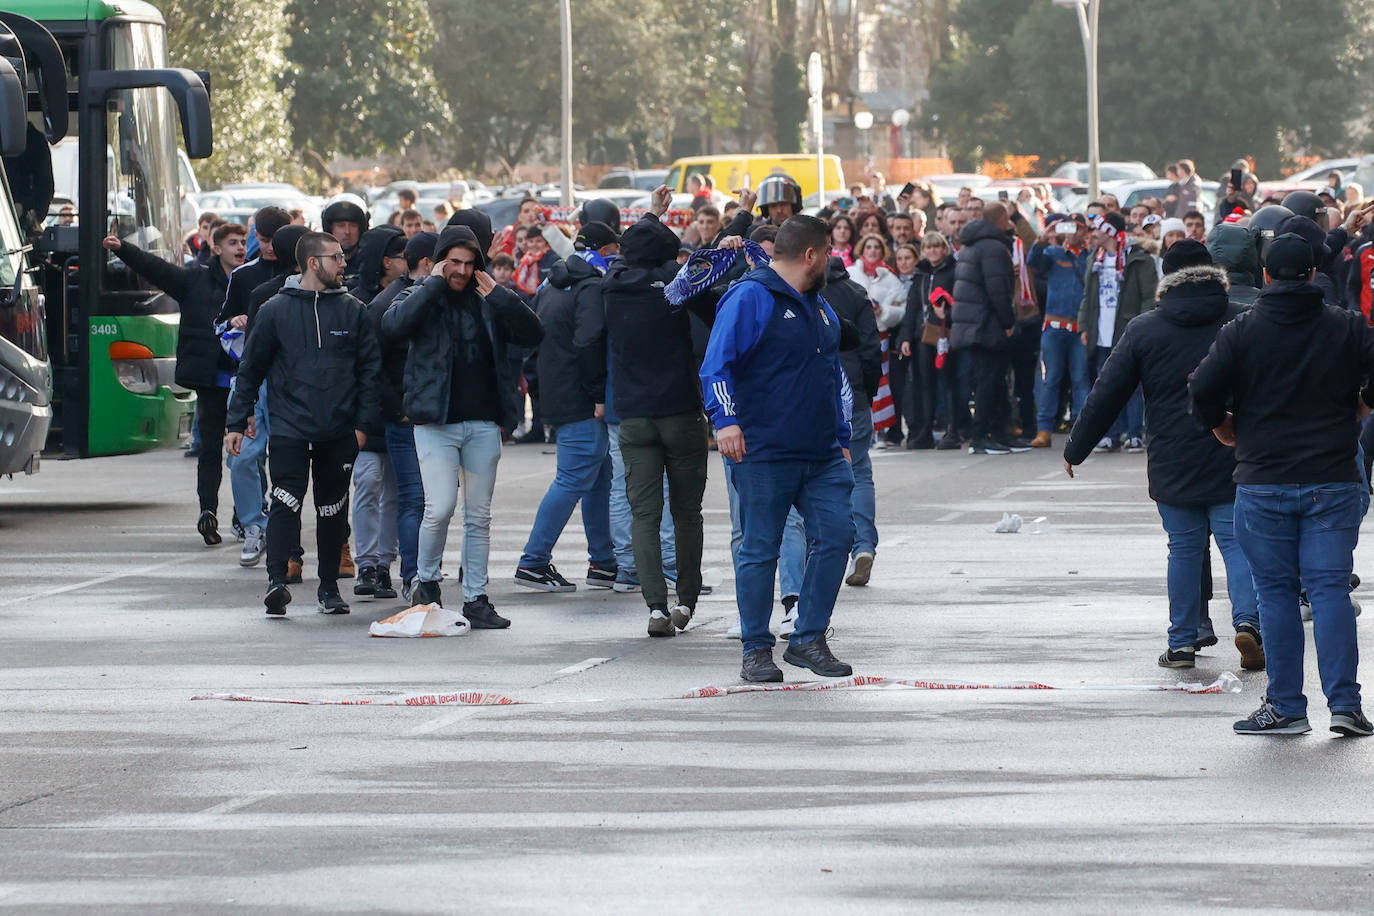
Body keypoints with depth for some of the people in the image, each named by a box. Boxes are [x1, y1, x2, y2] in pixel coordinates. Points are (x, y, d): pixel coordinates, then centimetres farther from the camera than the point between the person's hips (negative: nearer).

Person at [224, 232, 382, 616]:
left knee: (333, 510, 7)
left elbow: (370, 368, 9)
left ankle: (329, 586, 16)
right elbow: (250, 368, 6)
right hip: (289, 429, -2)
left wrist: (364, 422, 1)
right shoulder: (275, 310, 2)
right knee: (286, 504, -13)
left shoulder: (352, 311, 8)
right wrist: (237, 421, 2)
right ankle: (277, 580, -18)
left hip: (338, 434, 2)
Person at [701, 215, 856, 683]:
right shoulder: (750, 298, -6)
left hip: (822, 455, 7)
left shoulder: (820, 307, 20)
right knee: (760, 550, -2)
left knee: (836, 535, -4)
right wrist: (727, 420, -24)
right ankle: (756, 650, 6)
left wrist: (842, 438, 26)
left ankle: (809, 639, 6)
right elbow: (715, 366, -13)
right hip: (765, 454, -7)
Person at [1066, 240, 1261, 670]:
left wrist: (1076, 449, 12)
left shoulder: (1144, 330, 0)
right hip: (1233, 459, 0)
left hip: (1172, 464, 0)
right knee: (1237, 542, 3)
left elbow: (1106, 395, 2)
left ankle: (1182, 643, 12)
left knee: (1184, 548, 9)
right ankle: (1247, 619, -18)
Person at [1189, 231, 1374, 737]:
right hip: (1333, 481, 1)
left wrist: (1227, 430, 13)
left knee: (1276, 592, 5)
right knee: (1330, 588, 2)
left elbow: (1202, 393, -6)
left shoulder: (1241, 331, -3)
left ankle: (1285, 706, 5)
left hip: (1263, 482, -1)